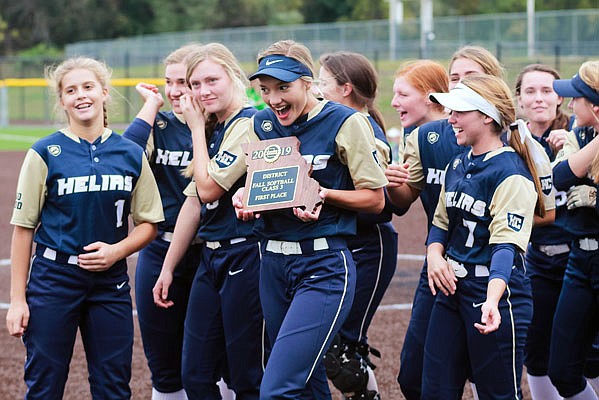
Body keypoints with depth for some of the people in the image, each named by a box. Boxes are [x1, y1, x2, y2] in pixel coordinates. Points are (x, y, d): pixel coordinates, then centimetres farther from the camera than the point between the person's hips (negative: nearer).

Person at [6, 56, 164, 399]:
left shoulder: (131, 154, 4)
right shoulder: (45, 153, -3)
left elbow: (149, 224, 9)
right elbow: (24, 227, -2)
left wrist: (116, 251, -11)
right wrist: (17, 299, -5)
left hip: (111, 283, 2)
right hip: (54, 278, -2)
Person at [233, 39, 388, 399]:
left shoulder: (346, 122, -8)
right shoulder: (262, 124, 8)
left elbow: (375, 199, -5)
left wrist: (323, 194, -20)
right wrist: (245, 197, -3)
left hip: (324, 265, -6)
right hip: (273, 262, 7)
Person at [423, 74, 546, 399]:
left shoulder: (511, 173, -15)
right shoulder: (458, 164, 11)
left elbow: (506, 243, -24)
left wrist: (492, 300, -38)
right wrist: (434, 254, -3)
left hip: (495, 290, -8)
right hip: (453, 288, 8)